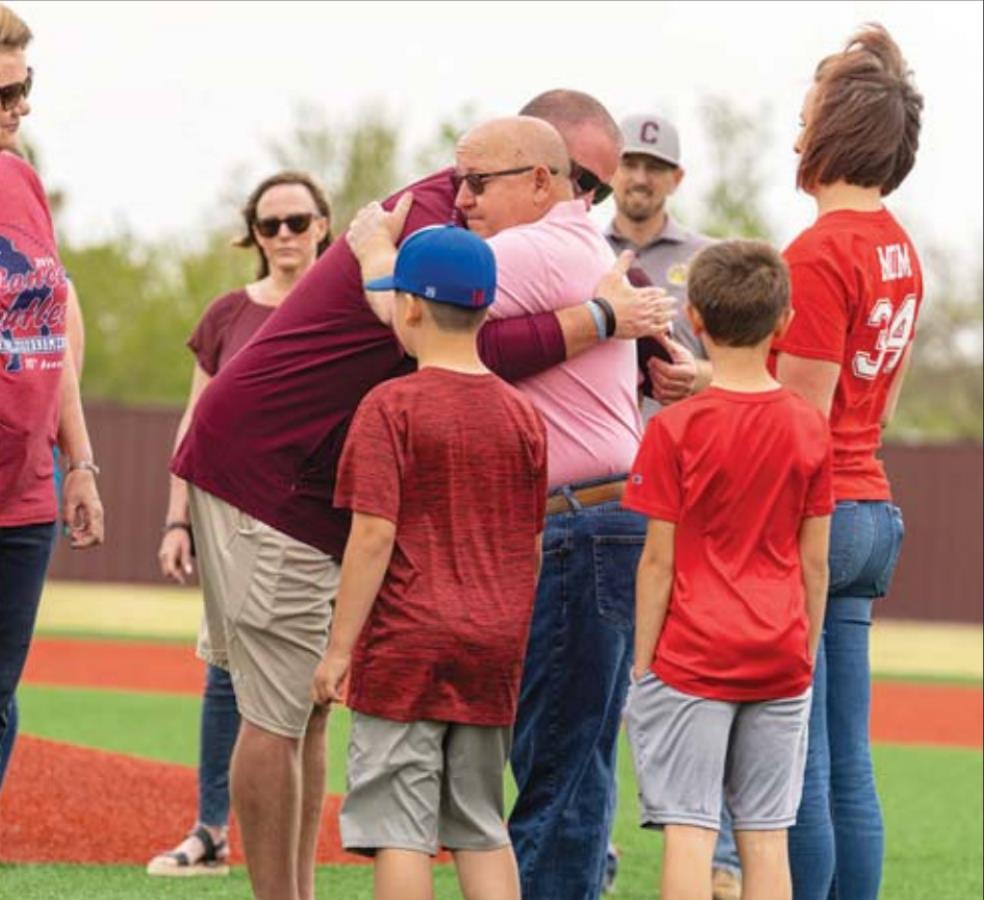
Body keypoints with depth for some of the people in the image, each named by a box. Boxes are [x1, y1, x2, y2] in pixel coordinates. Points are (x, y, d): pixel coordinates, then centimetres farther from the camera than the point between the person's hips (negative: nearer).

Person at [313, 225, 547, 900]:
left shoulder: (393, 407, -9)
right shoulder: (522, 415, 7)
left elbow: (374, 535, -14)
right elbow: (532, 548, 11)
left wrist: (340, 647, -9)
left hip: (406, 648, -5)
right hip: (492, 652, 5)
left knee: (401, 829, -3)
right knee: (483, 826, 12)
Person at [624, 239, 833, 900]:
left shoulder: (676, 429, -8)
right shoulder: (810, 428, 2)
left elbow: (658, 560, -7)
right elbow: (815, 562, 6)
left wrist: (642, 665, 0)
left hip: (693, 657, -3)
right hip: (780, 662, 4)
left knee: (689, 830, -4)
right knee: (766, 836, 5)